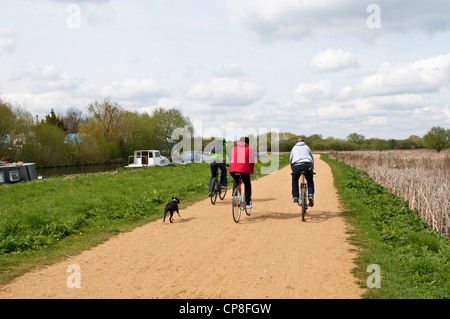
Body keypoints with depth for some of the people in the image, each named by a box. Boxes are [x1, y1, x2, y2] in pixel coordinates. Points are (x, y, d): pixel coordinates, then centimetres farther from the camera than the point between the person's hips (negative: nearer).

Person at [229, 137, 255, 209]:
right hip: (244, 169, -3)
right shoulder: (249, 149, 13)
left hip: (232, 169, 3)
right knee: (247, 184, 22)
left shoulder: (234, 148, 25)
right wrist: (252, 170, 30)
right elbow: (252, 162, 13)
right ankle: (248, 203, 19)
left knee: (236, 182, 34)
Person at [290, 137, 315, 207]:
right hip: (307, 165, 0)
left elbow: (290, 160, 32)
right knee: (310, 181, 22)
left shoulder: (294, 148, 28)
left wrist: (292, 170, 42)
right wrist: (312, 169, 42)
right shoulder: (307, 147, 27)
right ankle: (311, 195, 1)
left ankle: (295, 197, 16)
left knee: (295, 181, 26)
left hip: (296, 165, 0)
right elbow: (312, 159, 32)